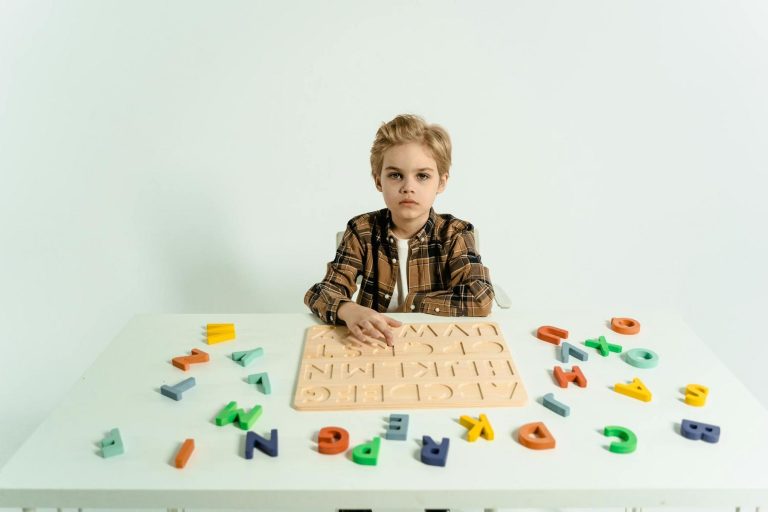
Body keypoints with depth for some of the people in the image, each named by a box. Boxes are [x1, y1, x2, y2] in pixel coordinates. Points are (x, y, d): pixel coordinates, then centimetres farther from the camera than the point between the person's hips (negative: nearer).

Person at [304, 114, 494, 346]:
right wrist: (349, 310, -36)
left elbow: (481, 300, -19)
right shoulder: (362, 231, -5)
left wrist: (408, 303, -17)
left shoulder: (455, 234, -7)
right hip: (373, 341, 1)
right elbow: (322, 292, -13)